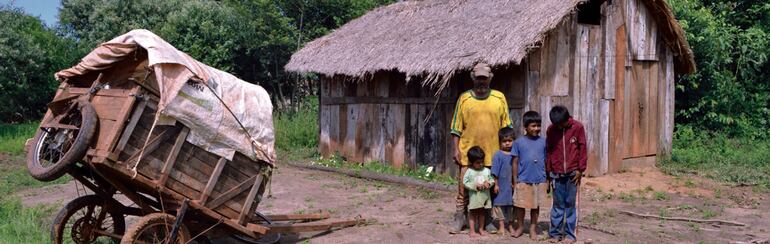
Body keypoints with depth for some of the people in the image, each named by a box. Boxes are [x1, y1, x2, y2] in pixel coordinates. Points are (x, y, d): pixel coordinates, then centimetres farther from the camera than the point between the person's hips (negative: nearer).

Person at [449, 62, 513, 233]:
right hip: (468, 153, -1)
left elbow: (506, 126, 9)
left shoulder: (499, 98, 6)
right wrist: (456, 149, -2)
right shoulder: (464, 98, 3)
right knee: (464, 188, 0)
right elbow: (456, 127, 4)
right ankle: (459, 219, 10)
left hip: (492, 154, 1)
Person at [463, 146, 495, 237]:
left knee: (482, 213, 14)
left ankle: (481, 229, 25)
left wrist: (488, 183, -16)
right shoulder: (469, 172, -8)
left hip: (485, 196, 3)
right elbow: (465, 182, -11)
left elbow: (492, 180, 6)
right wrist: (476, 186, -19)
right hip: (474, 196, -3)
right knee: (473, 213, 4)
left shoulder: (487, 170, 2)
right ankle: (472, 231, 9)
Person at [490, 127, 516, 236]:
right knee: (499, 204, 3)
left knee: (511, 206, 11)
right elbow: (494, 172, -6)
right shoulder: (498, 155, -7)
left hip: (512, 186, 4)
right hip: (501, 186, -3)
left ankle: (511, 226, 23)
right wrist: (495, 184, -8)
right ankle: (501, 227, 12)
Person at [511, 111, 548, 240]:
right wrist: (515, 181, 1)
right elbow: (515, 162, 1)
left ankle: (533, 228, 24)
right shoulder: (519, 142, -2)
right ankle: (520, 226, 24)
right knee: (520, 205, 6)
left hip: (539, 181, 1)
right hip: (523, 181, -1)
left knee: (536, 205, 11)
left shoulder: (543, 142, 1)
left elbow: (547, 161, 6)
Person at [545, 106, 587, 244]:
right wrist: (548, 171, 6)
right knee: (558, 204, 6)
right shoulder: (550, 130, 1)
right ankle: (555, 233, 13)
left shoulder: (577, 127, -4)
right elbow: (548, 151, 7)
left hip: (572, 173, -1)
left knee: (570, 204, 5)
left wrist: (580, 169, -4)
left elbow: (583, 148, -1)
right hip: (556, 174, 1)